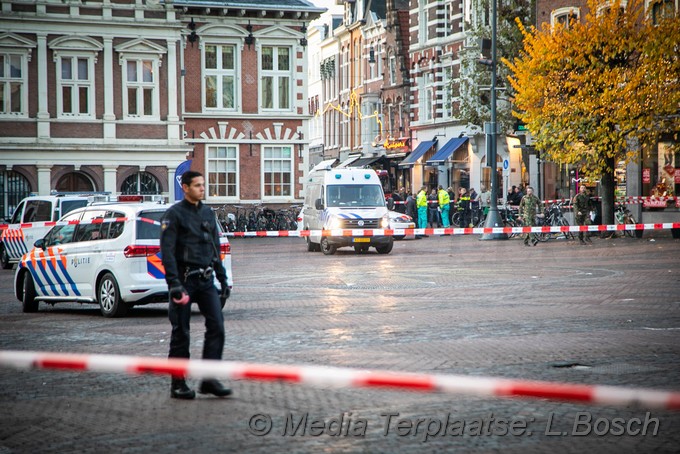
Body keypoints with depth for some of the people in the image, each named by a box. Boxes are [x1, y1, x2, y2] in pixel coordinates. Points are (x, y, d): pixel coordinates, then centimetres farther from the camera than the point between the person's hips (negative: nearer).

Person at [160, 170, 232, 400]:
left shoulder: (208, 214, 14)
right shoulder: (174, 214, -6)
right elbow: (167, 251, -12)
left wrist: (223, 279, 16)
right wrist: (174, 283, -21)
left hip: (206, 280, 6)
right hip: (184, 280, -6)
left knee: (216, 326, -6)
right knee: (181, 333, 1)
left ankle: (209, 379, -2)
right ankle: (178, 385, 9)